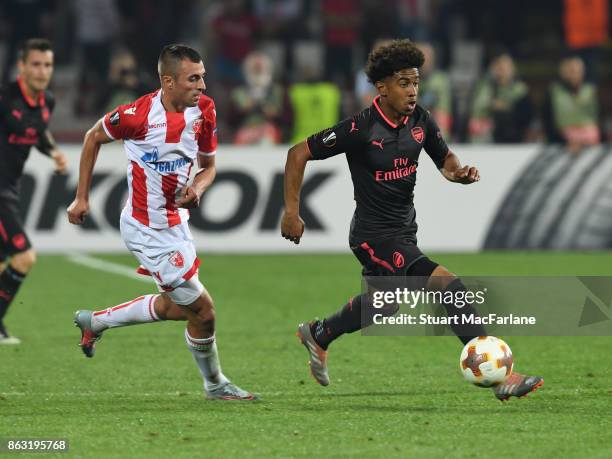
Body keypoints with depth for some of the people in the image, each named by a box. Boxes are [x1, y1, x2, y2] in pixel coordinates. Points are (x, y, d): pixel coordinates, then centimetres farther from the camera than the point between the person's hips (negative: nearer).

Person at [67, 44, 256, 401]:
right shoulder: (139, 114, -22)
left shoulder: (204, 110, -6)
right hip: (147, 230, -8)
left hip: (175, 222, 8)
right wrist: (82, 197, 0)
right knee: (203, 310, -4)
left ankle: (96, 321, 40)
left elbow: (209, 166, 8)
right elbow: (94, 138, -3)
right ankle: (215, 385, 19)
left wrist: (197, 189, -15)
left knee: (179, 306, 23)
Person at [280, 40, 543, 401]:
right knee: (449, 286, -23)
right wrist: (291, 211, -12)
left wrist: (460, 172, -14)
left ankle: (318, 335, 56)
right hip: (375, 235, -8)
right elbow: (299, 154, -12)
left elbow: (445, 160, 10)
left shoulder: (421, 120, -3)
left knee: (381, 304, 29)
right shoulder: (361, 129, -20)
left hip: (404, 231, 8)